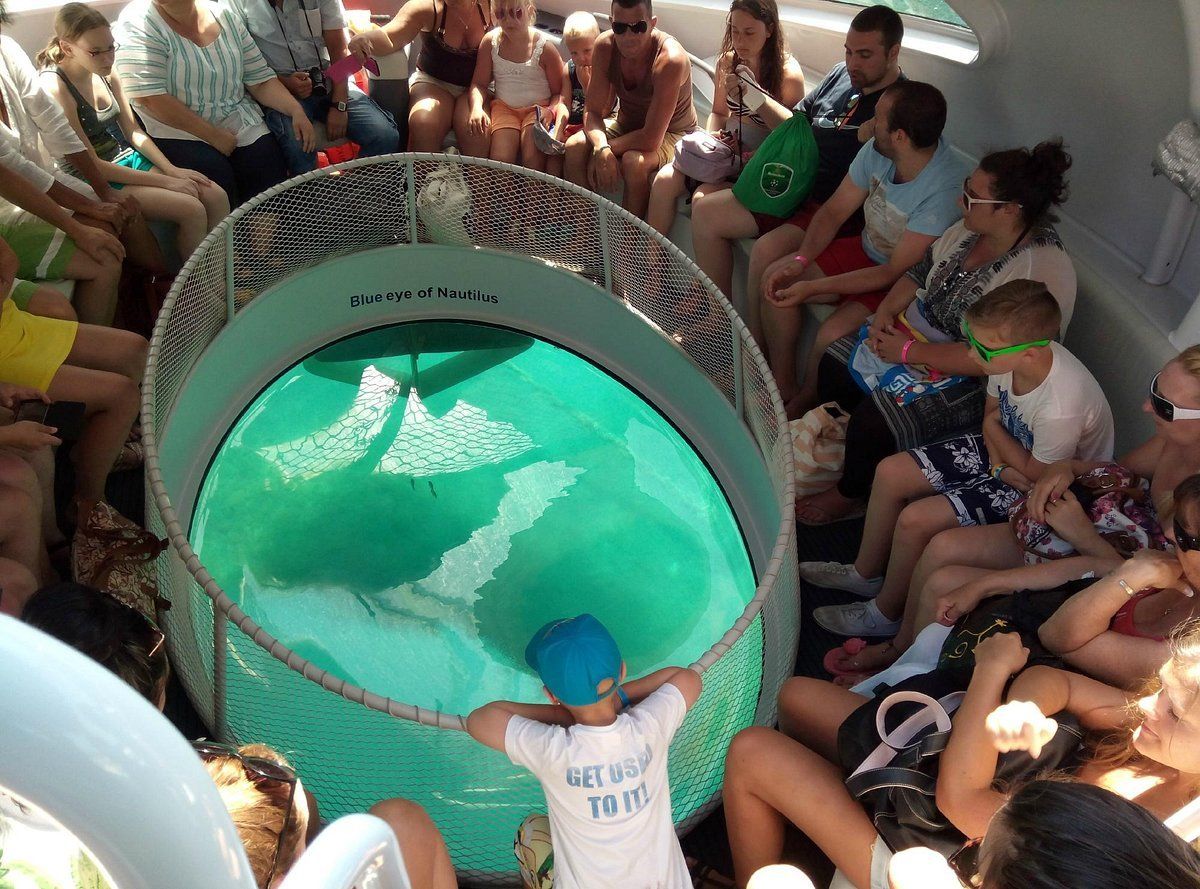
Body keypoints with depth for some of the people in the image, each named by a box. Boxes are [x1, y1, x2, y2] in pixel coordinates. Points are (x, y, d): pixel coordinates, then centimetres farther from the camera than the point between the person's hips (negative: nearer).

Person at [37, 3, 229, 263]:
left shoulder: (104, 73, 2)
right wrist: (164, 181, -20)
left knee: (217, 197, -10)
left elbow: (133, 131, 8)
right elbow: (90, 164, -19)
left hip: (128, 159, 7)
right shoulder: (54, 87, -19)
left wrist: (172, 170, -7)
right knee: (191, 210, -23)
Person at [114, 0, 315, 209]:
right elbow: (149, 98, -17)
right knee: (215, 174, -30)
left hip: (239, 124, 4)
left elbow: (261, 79, 8)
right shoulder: (138, 21, -8)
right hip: (179, 130, -4)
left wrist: (296, 110, -10)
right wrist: (213, 136, -18)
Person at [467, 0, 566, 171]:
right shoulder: (490, 41, -1)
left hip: (539, 108, -2)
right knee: (499, 162, -19)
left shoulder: (544, 47, -8)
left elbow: (559, 92, -3)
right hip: (504, 108, 2)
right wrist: (476, 108, -17)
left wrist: (550, 112, -23)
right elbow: (479, 83, 3)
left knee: (532, 160, -25)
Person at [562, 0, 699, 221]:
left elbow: (651, 140, -32)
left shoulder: (670, 59, -31)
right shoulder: (605, 46, -15)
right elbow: (593, 112, -12)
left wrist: (608, 149, -22)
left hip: (671, 134, -5)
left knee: (634, 161, -35)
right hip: (626, 125, 5)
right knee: (574, 146, -19)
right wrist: (601, 149, -31)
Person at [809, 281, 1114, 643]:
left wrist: (995, 428, -9)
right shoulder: (1012, 355, -19)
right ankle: (866, 572, 24)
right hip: (1006, 451, 8)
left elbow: (1037, 473, -20)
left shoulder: (1059, 408, -40)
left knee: (915, 520, -18)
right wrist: (999, 464, -13)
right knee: (891, 473, 2)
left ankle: (886, 613, 10)